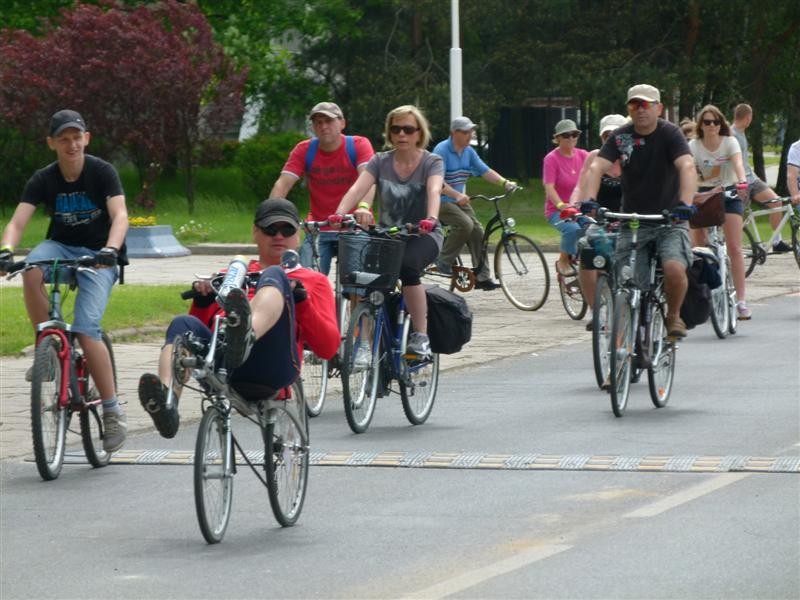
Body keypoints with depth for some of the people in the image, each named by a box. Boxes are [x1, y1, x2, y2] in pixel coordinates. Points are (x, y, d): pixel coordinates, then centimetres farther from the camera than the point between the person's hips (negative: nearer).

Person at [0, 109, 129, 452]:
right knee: (31, 268, -34)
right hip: (62, 247, 3)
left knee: (86, 330, -22)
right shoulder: (43, 180, -7)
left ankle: (113, 412, -10)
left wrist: (110, 249, -44)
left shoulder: (102, 172, -12)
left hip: (98, 255, -3)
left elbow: (120, 216, -24)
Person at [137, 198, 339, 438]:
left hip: (272, 367, -3)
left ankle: (245, 337, -58)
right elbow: (201, 324, 29)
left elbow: (328, 348, 15)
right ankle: (166, 405, -56)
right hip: (220, 367, 3)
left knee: (274, 275, -23)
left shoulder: (313, 281, 31)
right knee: (183, 324, -28)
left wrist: (301, 300, 1)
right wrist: (202, 301, 9)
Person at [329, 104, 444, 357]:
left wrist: (431, 219, -48)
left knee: (407, 265, -36)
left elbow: (434, 191, -26)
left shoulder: (432, 162, -5)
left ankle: (421, 336, -26)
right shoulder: (380, 161, 2)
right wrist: (339, 214, -35)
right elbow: (358, 188, -15)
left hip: (422, 235, -3)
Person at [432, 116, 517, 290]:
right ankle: (444, 261, -12)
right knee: (465, 224, -27)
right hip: (441, 201, -8)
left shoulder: (469, 152, 6)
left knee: (477, 232, -3)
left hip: (460, 200, 8)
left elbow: (485, 171, 3)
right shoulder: (441, 150, -18)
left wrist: (505, 182, -13)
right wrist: (457, 195, -38)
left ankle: (482, 277, 1)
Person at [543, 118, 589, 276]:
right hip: (558, 210, -4)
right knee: (573, 229, -35)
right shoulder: (552, 158, -9)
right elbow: (549, 187, -18)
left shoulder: (582, 155, 6)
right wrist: (561, 205, -35)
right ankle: (563, 261, -9)